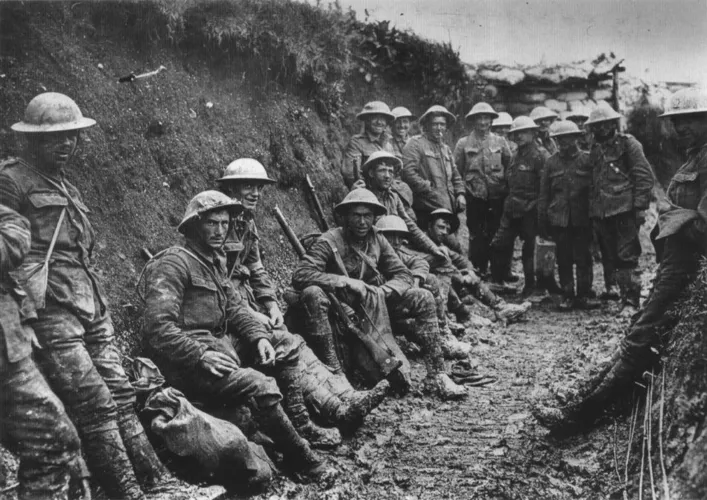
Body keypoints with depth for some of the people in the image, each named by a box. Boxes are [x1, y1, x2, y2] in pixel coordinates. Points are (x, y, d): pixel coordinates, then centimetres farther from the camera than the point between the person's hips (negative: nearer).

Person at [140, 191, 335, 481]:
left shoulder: (215, 261, 16)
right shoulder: (173, 264, -14)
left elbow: (234, 306, 14)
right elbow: (158, 327, -22)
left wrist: (259, 337, -3)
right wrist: (201, 356, -28)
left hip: (221, 344, 10)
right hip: (188, 361, -10)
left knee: (288, 346, 7)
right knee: (259, 386, -28)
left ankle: (305, 425, 3)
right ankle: (300, 458, -9)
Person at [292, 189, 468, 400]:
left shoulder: (377, 240, 4)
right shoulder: (330, 242, -12)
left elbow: (404, 275, 3)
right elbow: (300, 275, -24)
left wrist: (384, 290, -20)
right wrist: (346, 281, -30)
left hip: (376, 303, 5)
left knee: (423, 299, -10)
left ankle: (435, 377, -13)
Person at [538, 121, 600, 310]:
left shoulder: (587, 160, 1)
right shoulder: (551, 162, 7)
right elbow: (544, 194, 9)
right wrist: (542, 222, 6)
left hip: (582, 218, -2)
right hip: (559, 219, 2)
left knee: (583, 258, 2)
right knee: (564, 260, 5)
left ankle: (584, 295, 11)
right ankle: (567, 296, 13)